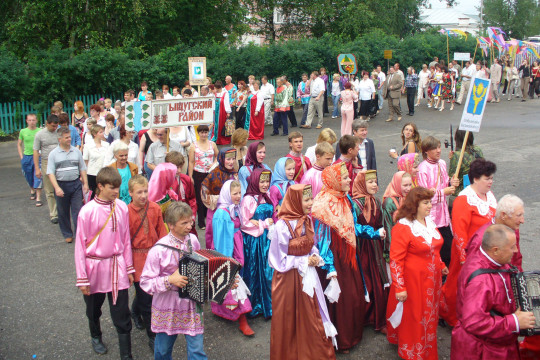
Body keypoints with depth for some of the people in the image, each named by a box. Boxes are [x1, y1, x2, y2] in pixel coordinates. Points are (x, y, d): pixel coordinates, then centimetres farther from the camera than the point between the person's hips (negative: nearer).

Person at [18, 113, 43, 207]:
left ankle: (38, 198, -5)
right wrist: (21, 156, 5)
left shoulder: (40, 131, -4)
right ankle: (32, 190, 45)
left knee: (38, 177, -9)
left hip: (38, 156, -3)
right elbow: (19, 144, 13)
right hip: (26, 156, 3)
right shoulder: (23, 131, 2)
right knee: (29, 177, 16)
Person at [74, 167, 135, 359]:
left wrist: (129, 268, 8)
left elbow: (125, 239, 3)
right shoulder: (87, 211, -15)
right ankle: (96, 337, 50)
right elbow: (80, 246, -9)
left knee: (121, 313, 2)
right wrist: (82, 279, -7)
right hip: (95, 266, -1)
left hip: (117, 266, 1)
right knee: (94, 308, 22)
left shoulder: (121, 207, -7)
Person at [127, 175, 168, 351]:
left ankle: (136, 311, 52)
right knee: (145, 299, 2)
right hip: (137, 259, -3)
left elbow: (161, 232, 6)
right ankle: (152, 337, 16)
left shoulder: (155, 208, -4)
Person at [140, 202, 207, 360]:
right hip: (167, 308, -3)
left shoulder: (193, 240, -3)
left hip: (192, 306, 3)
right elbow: (145, 282, -14)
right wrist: (170, 280, -26)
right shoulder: (159, 250, -18)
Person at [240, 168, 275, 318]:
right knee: (254, 273, 2)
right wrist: (264, 223, -10)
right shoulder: (248, 199, -12)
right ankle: (254, 306, 16)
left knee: (267, 272, 6)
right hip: (253, 240, -6)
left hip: (266, 239, 6)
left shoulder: (266, 198, 11)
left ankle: (266, 304, 19)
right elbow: (244, 223, -14)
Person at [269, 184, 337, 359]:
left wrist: (315, 257, -5)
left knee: (312, 319, 12)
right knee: (289, 322, 9)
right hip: (289, 278, -6)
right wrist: (304, 262, -14)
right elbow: (279, 260, -15)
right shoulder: (282, 226, -20)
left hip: (307, 276, 6)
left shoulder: (308, 221, 1)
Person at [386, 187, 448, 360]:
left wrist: (441, 265, 20)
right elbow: (395, 260, -21)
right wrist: (400, 287, -22)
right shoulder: (402, 228, -21)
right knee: (414, 318, 7)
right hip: (413, 280, -7)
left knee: (429, 316, 21)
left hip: (432, 279, 8)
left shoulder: (429, 222, 4)